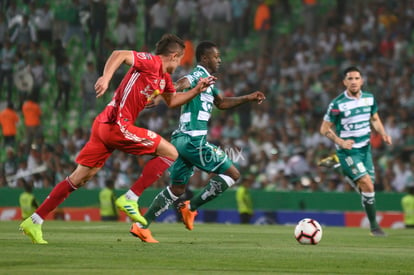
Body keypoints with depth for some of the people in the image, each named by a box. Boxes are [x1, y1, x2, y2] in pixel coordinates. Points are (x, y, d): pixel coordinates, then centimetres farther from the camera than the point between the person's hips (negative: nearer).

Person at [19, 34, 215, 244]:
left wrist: (197, 90, 25)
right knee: (170, 153, -5)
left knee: (79, 178, 10)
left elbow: (172, 101, 36)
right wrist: (106, 77, -36)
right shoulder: (151, 63, -8)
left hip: (105, 125, 10)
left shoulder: (164, 78, 20)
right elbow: (119, 55, -21)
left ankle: (34, 221, 9)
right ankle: (130, 198, -7)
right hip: (117, 124, -10)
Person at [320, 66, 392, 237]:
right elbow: (324, 129, -7)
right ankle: (374, 225, -9)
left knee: (367, 185, 4)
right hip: (348, 151, -6)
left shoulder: (369, 98, 2)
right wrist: (341, 142, -21)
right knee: (367, 185, -17)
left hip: (365, 148, 6)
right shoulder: (337, 104, -14)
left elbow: (375, 119, 18)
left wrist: (383, 134, -1)